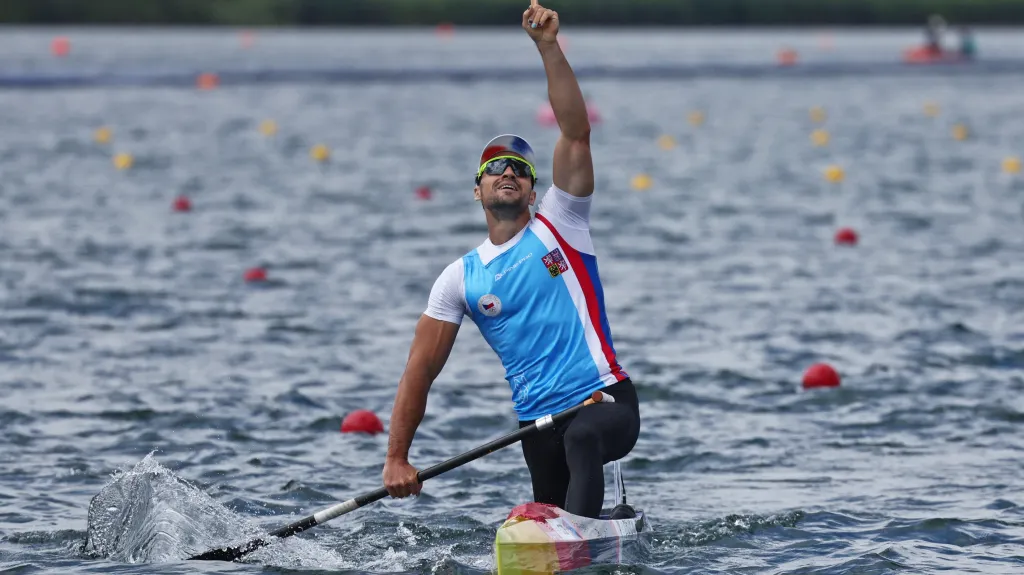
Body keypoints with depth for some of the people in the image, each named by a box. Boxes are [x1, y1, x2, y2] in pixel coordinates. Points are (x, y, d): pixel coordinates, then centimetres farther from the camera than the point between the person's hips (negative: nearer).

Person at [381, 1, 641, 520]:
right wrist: (396, 459, 2)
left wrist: (548, 49, -15)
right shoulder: (459, 280, 11)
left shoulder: (558, 226, 5)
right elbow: (420, 372, 9)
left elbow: (576, 131, -6)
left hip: (607, 400, -4)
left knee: (582, 437, -37)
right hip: (538, 424, 5)